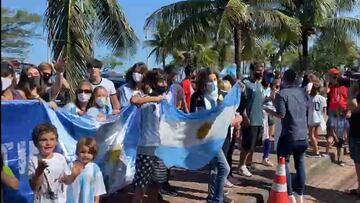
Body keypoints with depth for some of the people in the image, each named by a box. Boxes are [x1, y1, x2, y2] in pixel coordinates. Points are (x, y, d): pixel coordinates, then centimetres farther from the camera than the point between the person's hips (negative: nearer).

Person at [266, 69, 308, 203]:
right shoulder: (302, 92, 5)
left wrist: (269, 111, 1)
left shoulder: (282, 94, -11)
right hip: (303, 135, 5)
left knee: (284, 163, 9)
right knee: (299, 163, 17)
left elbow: (281, 115, -15)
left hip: (289, 135, -5)